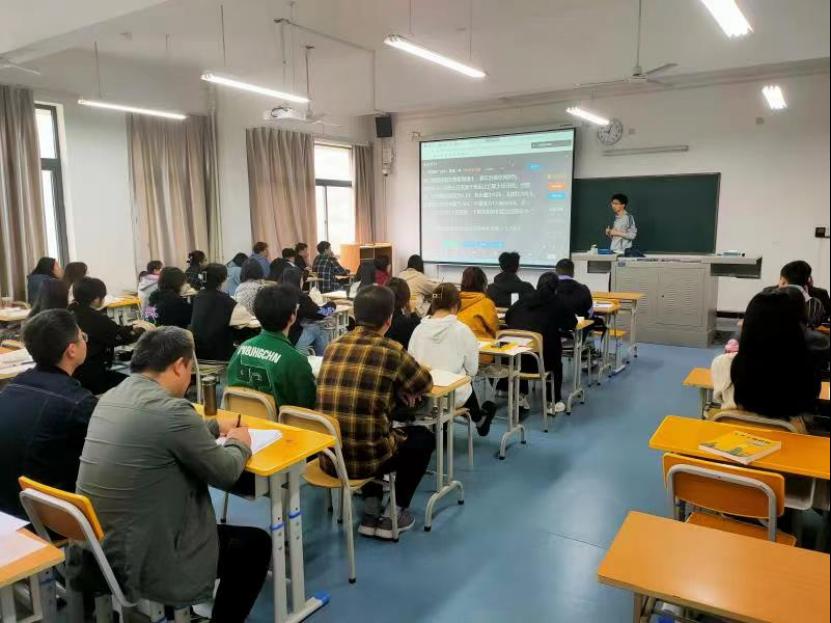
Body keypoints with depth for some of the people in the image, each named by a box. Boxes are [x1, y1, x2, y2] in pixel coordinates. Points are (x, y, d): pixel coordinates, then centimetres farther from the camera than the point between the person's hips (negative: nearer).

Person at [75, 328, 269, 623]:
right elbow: (225, 474, -12)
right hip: (140, 562, -9)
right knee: (256, 543, 8)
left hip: (96, 548, 9)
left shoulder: (111, 397, 3)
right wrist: (238, 442, 8)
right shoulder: (171, 409, -23)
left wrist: (217, 426, 24)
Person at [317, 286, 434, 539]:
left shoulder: (333, 346, 4)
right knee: (423, 437, 22)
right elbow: (426, 384, 6)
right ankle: (394, 516, 23)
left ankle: (371, 514, 31)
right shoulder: (391, 351, -11)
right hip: (366, 456, -5)